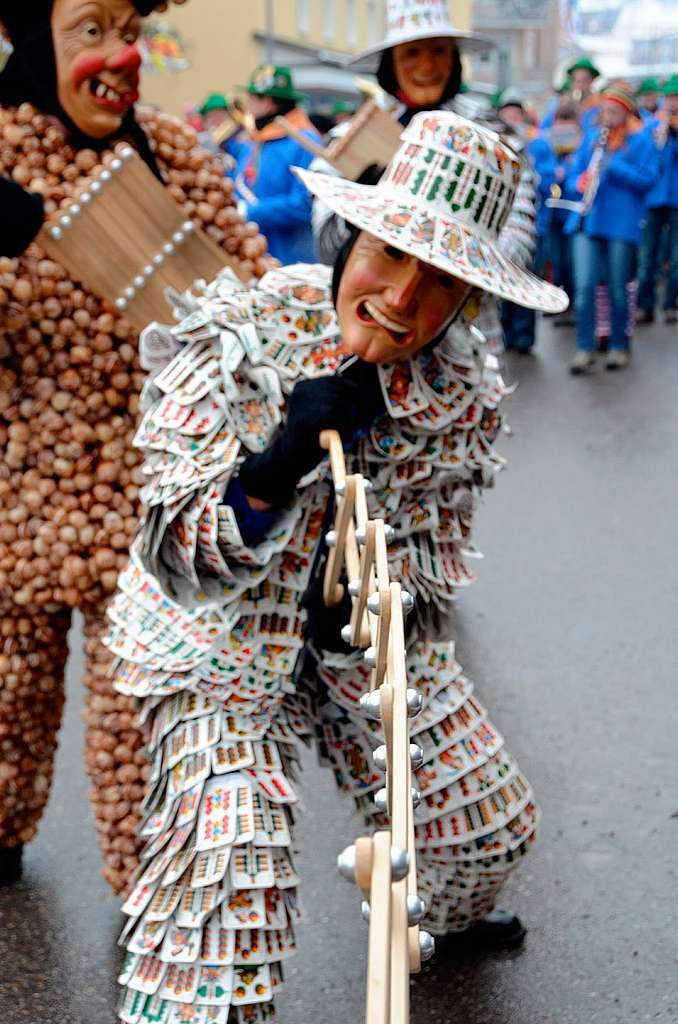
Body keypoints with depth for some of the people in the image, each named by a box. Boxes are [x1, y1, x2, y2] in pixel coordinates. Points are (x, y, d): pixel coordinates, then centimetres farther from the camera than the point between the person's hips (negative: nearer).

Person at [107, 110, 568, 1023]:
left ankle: (432, 919, 54)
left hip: (369, 635, 5)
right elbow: (180, 559, -24)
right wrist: (287, 460, -42)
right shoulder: (239, 339, -24)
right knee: (231, 885, -25)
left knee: (489, 825, 17)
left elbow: (438, 543, 4)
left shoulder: (467, 391, -11)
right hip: (221, 642, -5)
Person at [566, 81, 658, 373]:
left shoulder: (640, 140, 1)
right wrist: (580, 182, -10)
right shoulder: (592, 138, 13)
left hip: (622, 223, -3)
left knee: (617, 289, 5)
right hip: (587, 221, 3)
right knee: (584, 286, -6)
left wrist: (614, 166, -18)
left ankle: (619, 347, 19)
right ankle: (585, 349, 0)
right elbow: (574, 173, 14)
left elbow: (648, 179, -7)